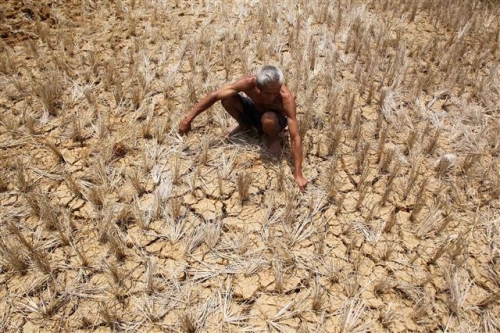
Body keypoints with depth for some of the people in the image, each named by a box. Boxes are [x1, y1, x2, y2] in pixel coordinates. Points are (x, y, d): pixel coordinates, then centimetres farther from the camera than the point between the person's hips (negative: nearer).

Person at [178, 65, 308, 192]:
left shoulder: (286, 97, -39)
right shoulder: (249, 82, -33)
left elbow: (295, 137, -39)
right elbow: (214, 95, -25)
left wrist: (298, 175, -40)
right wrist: (188, 118, -24)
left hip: (274, 121, -3)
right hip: (254, 110, 3)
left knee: (268, 120, -40)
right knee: (227, 99, -23)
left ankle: (273, 138, -3)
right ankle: (244, 125, 8)